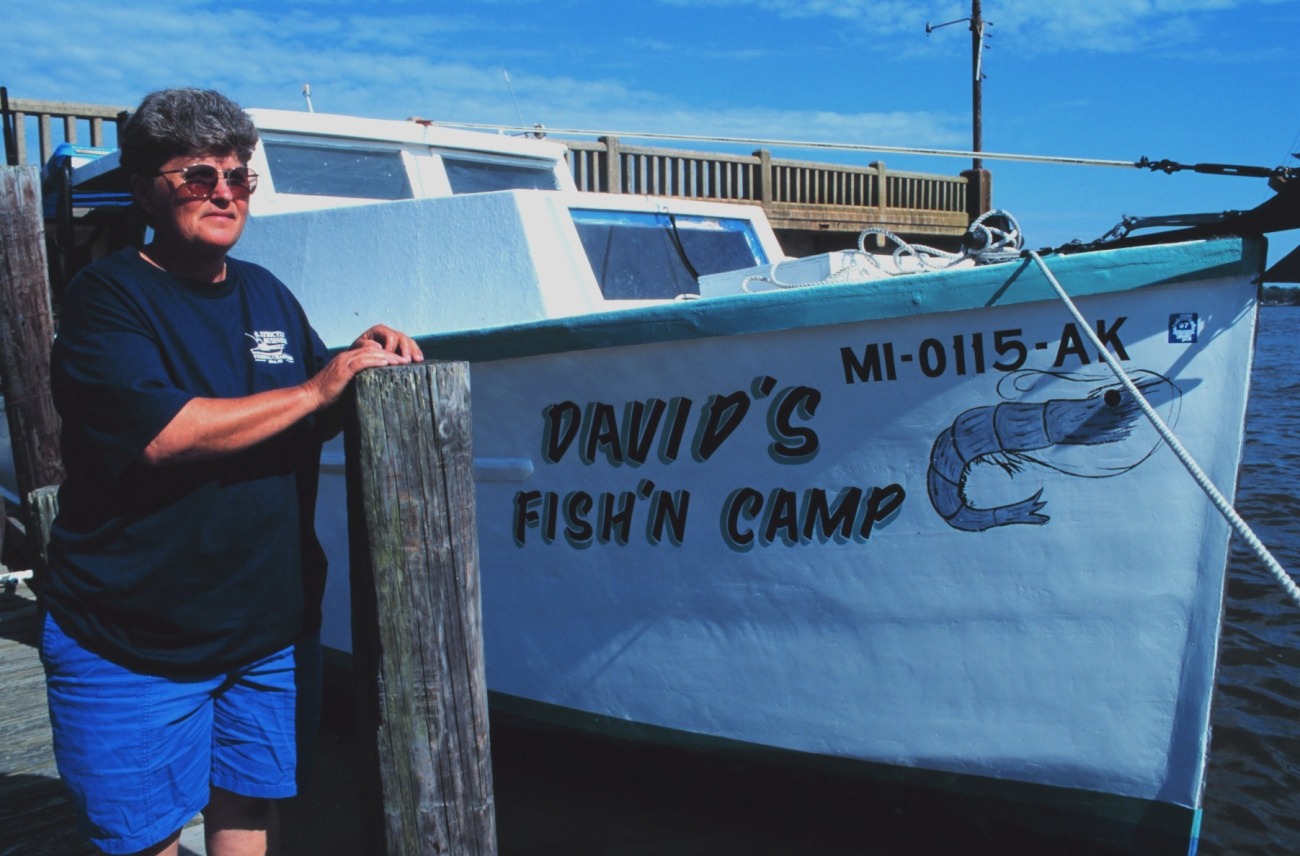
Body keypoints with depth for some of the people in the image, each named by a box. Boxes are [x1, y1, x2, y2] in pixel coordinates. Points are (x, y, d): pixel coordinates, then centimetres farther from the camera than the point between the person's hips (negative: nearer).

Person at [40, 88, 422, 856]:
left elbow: (321, 424, 18)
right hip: (133, 645, -5)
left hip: (273, 625, 6)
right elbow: (160, 435, -26)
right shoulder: (109, 296, -10)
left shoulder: (269, 295, 10)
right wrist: (317, 388, -21)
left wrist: (370, 361, -3)